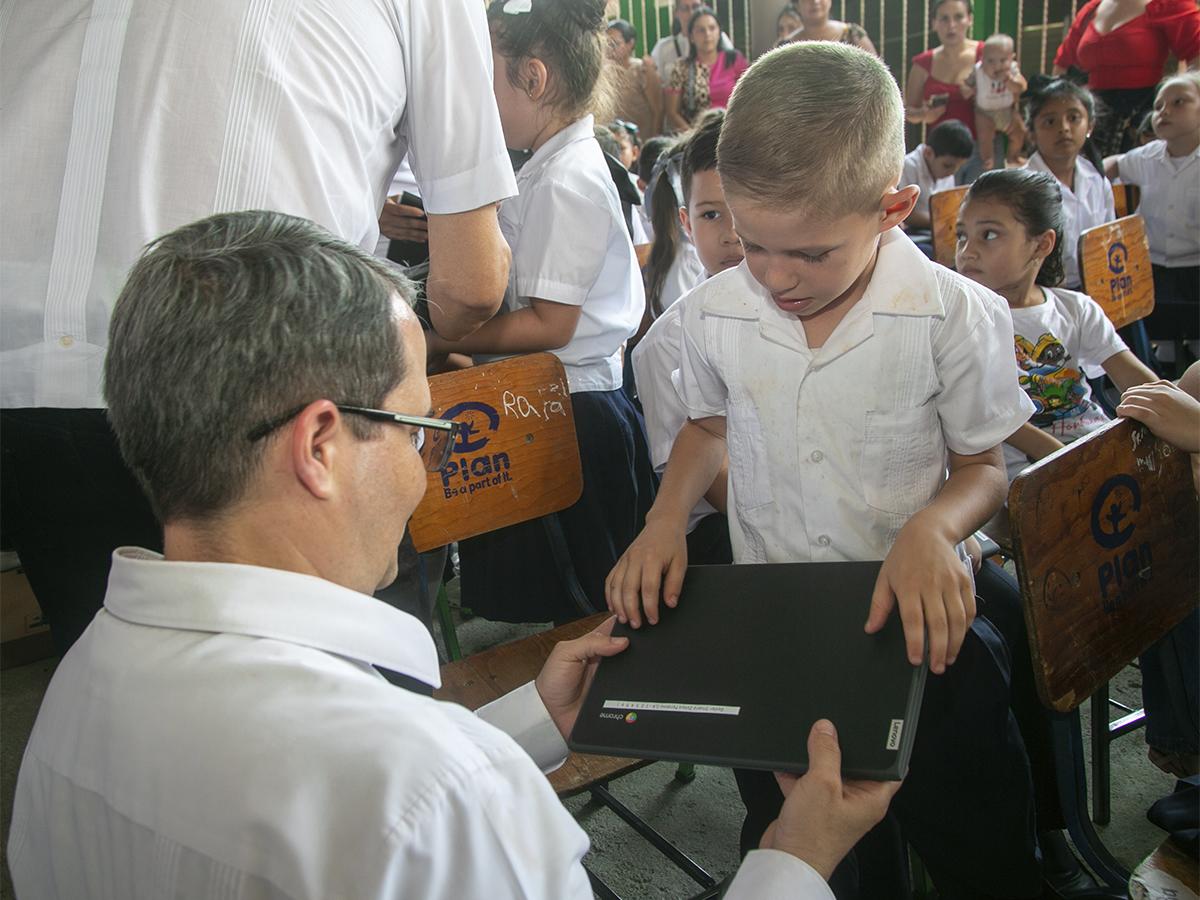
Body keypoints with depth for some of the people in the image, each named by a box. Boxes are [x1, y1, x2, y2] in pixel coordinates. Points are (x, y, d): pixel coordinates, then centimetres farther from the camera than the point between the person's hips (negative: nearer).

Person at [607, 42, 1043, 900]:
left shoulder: (955, 316, -17)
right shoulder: (714, 312, -8)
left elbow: (984, 465, -5)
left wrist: (932, 526, -27)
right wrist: (667, 518, -6)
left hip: (920, 620, -2)